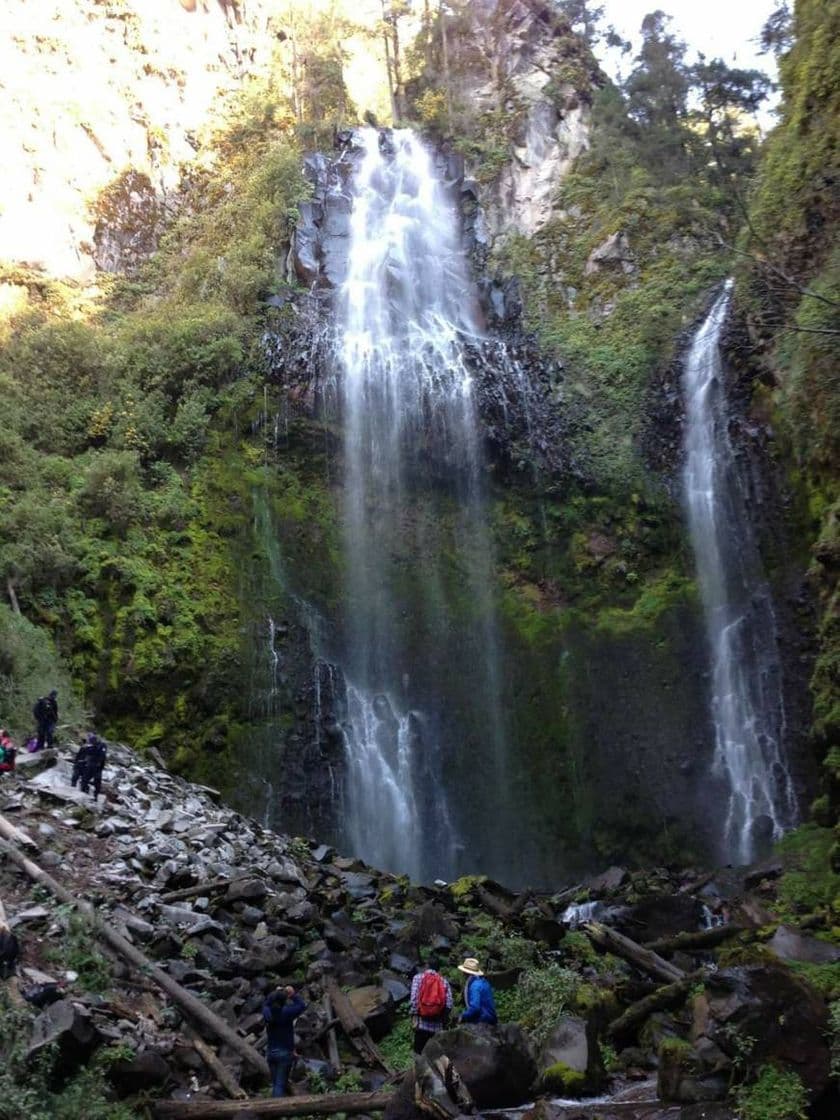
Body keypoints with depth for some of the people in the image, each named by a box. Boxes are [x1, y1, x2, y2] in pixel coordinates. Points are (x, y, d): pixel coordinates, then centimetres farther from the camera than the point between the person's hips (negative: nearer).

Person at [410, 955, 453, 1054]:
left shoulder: (418, 977, 2)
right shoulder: (444, 981, 5)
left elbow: (414, 998, -9)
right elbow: (449, 1004, -2)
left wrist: (414, 1016, -5)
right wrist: (444, 1018, 11)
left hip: (422, 1024, -1)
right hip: (438, 1025, 1)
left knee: (419, 1053, 7)